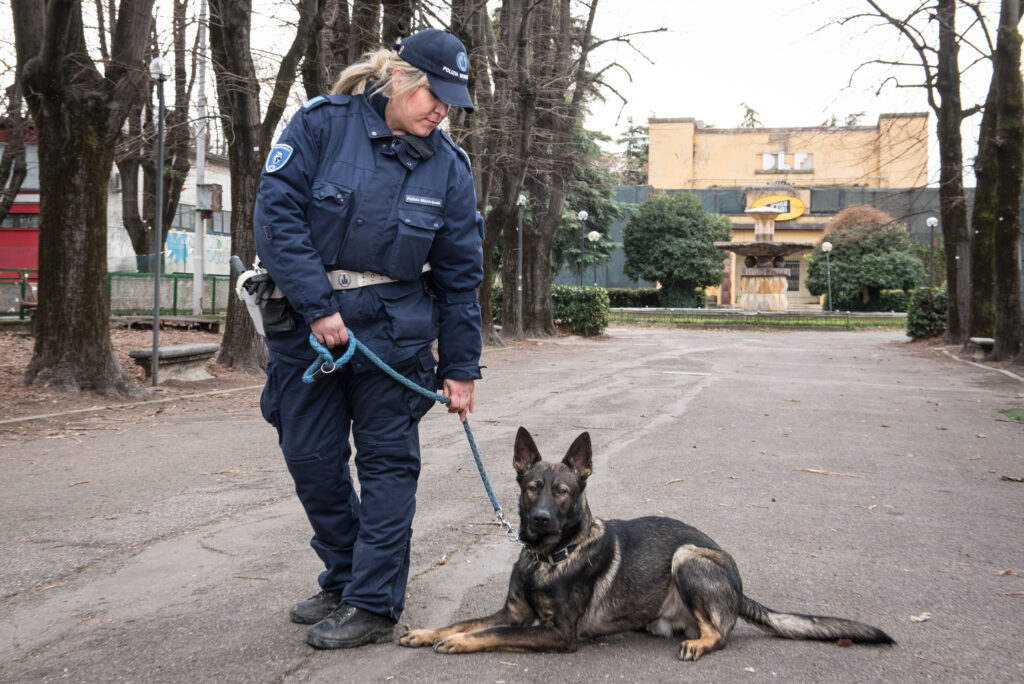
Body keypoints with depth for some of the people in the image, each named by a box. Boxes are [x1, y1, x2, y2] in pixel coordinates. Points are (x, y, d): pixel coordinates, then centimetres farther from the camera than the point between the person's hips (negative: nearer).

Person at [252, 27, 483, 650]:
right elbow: (277, 212, -11)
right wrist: (318, 307, -18)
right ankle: (344, 579, 26)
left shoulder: (447, 166, -1)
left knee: (387, 461, -1)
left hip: (394, 327, 0)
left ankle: (374, 604, 9)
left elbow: (460, 274, 3)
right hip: (306, 319, 1)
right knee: (311, 459, 8)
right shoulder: (322, 124, -5)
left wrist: (461, 367, 3)